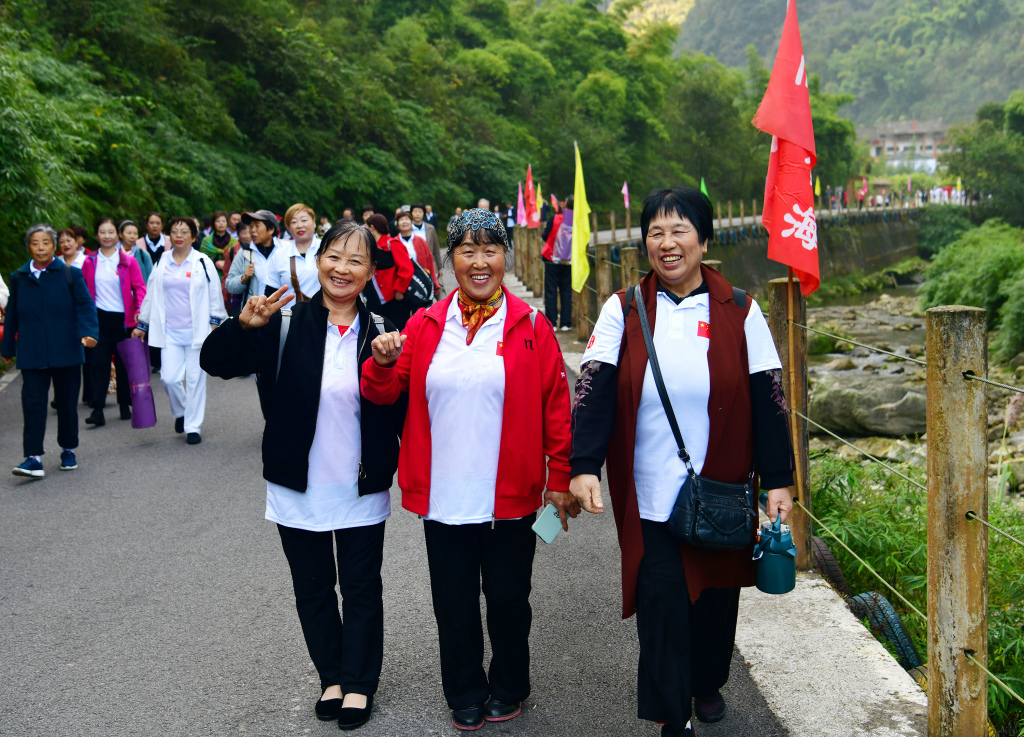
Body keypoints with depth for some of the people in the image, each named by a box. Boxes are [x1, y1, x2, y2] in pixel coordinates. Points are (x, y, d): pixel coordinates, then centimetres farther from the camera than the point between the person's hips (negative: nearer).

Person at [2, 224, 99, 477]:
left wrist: (88, 332, -20)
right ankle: (34, 458, -10)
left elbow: (85, 306, -3)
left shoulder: (70, 274, 3)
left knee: (67, 402, 8)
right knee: (33, 402, -8)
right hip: (32, 354, 1)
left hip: (66, 352, -1)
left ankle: (68, 451, 24)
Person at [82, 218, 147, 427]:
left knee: (123, 362, 8)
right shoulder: (90, 262, 4)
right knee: (98, 361, -6)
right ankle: (97, 410, -7)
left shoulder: (128, 261, 0)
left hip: (123, 317, -1)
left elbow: (139, 287, -3)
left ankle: (125, 406, 20)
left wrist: (140, 309, -18)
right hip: (99, 317, 1)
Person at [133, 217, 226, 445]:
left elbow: (215, 296, 4)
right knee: (169, 378, -5)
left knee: (195, 379, 1)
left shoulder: (202, 262, 1)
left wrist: (215, 323, -2)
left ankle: (193, 427, 12)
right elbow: (151, 296, 17)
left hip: (196, 330, -2)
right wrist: (142, 325, 19)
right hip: (170, 332, 2)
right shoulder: (161, 263, 9)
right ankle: (180, 412, 24)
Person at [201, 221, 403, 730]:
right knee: (313, 588, 15)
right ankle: (332, 676, 34)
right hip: (298, 489, 0)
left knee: (361, 588, 11)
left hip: (362, 489, 0)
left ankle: (359, 682, 28)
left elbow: (399, 410, -2)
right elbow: (215, 362, -13)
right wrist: (243, 326, -30)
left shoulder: (380, 331, -3)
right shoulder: (284, 323, -7)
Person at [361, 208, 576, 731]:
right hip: (443, 496, 2)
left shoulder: (530, 327, -2)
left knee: (508, 599, 13)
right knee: (454, 604, 13)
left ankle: (508, 688, 35)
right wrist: (383, 363, -15)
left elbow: (556, 406, -1)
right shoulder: (424, 326, 4)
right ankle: (465, 695, 33)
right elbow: (383, 394, 6)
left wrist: (561, 477, -3)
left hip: (509, 496, -2)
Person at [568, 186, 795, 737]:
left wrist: (778, 479, -2)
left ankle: (707, 681, 41)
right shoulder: (623, 310, -2)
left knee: (716, 589, 15)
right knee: (661, 598, -2)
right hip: (649, 493, -1)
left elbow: (767, 397, 0)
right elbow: (594, 388, -9)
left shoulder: (738, 310, -1)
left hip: (723, 489, 1)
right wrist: (584, 465, -21)